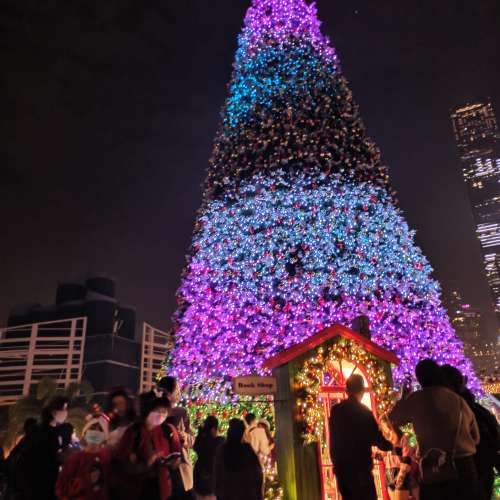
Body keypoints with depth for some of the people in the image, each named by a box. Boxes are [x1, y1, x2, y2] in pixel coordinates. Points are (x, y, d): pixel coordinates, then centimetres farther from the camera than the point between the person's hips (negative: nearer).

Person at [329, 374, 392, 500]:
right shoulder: (364, 412, -10)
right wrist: (391, 446, 14)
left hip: (341, 469, 5)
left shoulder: (336, 410, 5)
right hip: (360, 469, -5)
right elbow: (378, 440, -5)